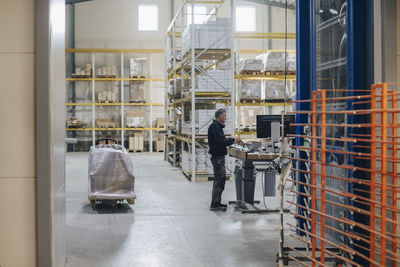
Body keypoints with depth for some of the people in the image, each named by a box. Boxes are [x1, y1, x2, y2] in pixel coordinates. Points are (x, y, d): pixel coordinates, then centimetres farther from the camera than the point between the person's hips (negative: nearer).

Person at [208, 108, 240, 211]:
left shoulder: (217, 126, 16)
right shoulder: (214, 126, -16)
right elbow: (220, 141, -23)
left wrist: (232, 141, 9)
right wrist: (233, 140, -16)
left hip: (219, 156, 11)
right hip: (217, 156, -11)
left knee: (219, 179, 15)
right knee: (220, 179, -9)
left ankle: (216, 202, 22)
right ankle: (214, 205, -6)